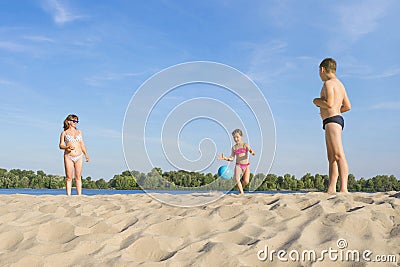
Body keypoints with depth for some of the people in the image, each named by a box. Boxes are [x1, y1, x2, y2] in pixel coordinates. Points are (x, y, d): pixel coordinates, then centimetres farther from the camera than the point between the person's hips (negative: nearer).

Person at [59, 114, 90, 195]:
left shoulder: (79, 132, 15)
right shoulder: (64, 133, 6)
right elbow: (61, 145, 2)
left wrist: (86, 155, 10)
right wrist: (68, 147, -18)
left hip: (79, 157, 3)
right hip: (68, 157, -3)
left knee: (78, 177, 2)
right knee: (69, 177, -2)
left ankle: (79, 195, 1)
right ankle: (68, 195, 0)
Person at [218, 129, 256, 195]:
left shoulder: (245, 145, -2)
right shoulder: (234, 148, 7)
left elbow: (251, 151, -16)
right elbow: (232, 158, 8)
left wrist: (252, 152, -40)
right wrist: (224, 158, -9)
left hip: (246, 165, -2)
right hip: (238, 165, 2)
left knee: (246, 181, -13)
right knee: (237, 179, -22)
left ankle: (240, 188, 19)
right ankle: (241, 192, -7)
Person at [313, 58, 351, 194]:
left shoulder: (329, 83, -7)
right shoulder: (340, 84, 23)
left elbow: (329, 103, -19)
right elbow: (347, 106, 23)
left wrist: (317, 101, -2)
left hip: (332, 120, -11)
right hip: (336, 119, 11)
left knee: (338, 155, -18)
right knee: (331, 158, 8)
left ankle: (343, 189, -25)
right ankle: (331, 189, 7)